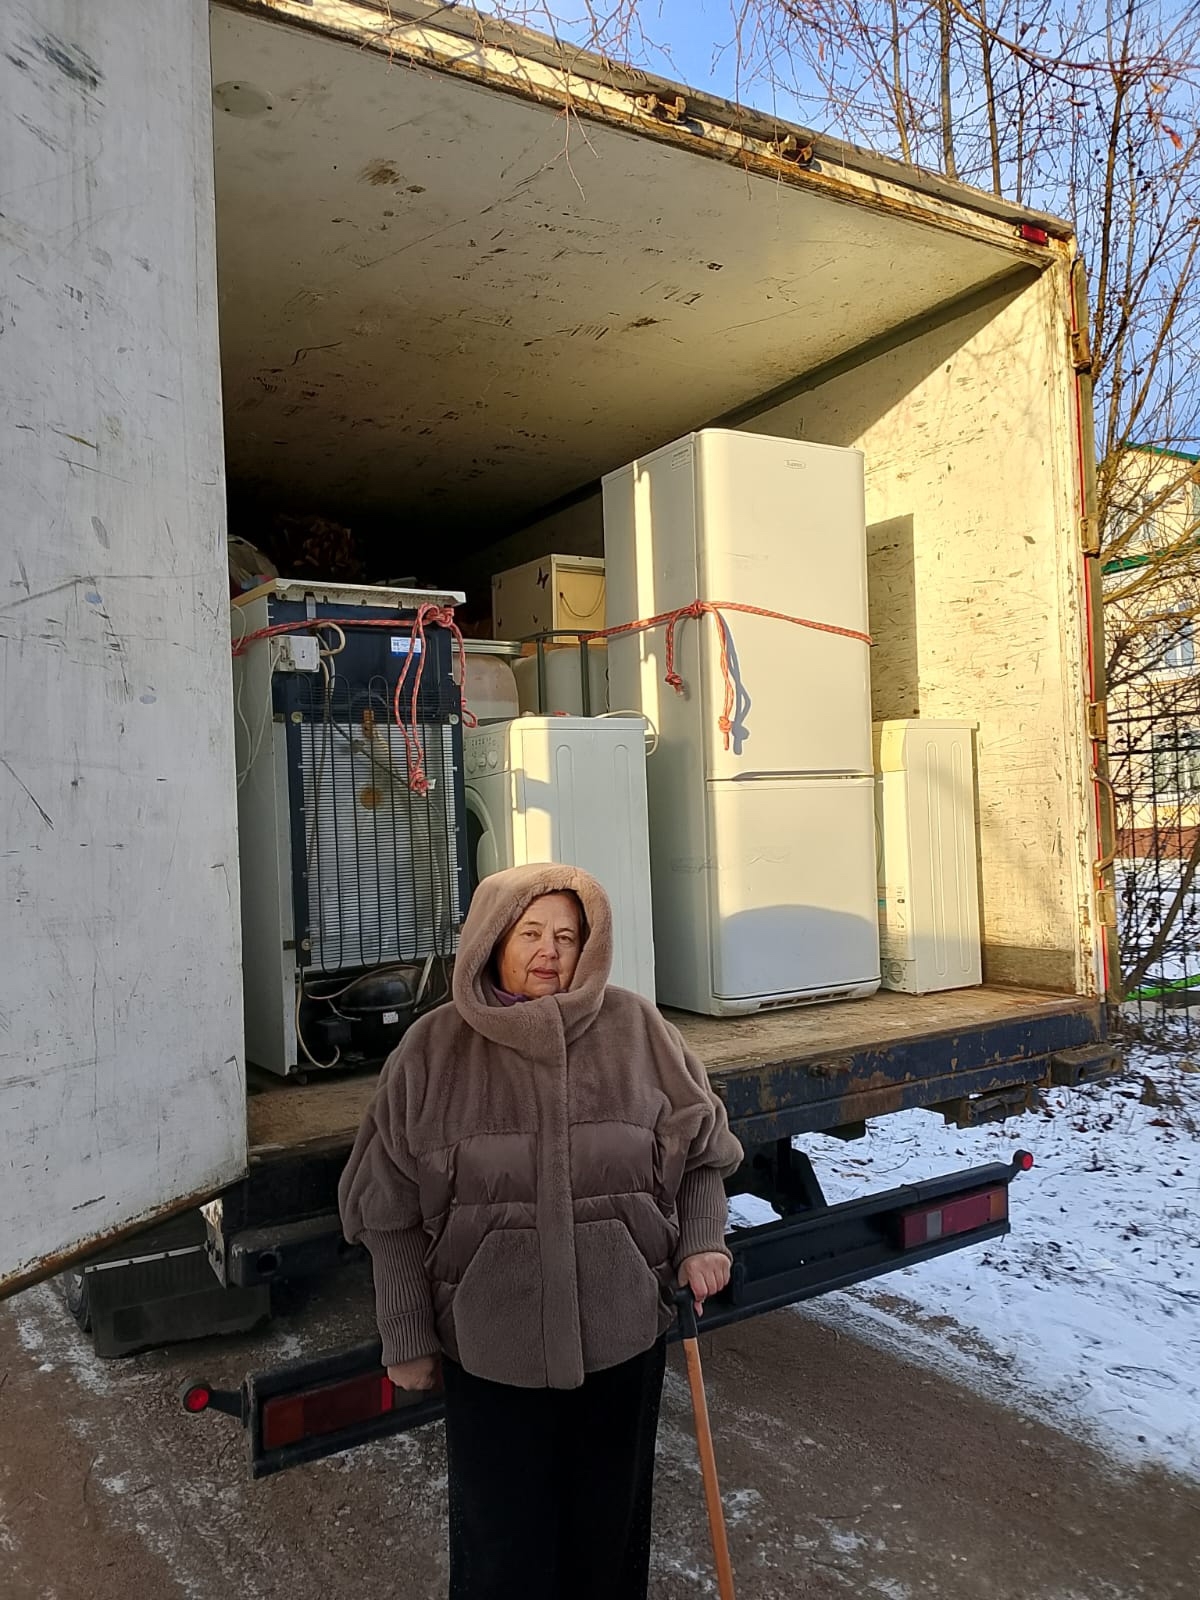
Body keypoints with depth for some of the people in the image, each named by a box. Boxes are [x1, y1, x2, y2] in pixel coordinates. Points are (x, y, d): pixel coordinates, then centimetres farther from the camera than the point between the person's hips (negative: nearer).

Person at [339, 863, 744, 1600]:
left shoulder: (637, 1030, -6)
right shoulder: (434, 1049, -8)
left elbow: (702, 1146, 7)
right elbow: (394, 1212, -2)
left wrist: (703, 1240, -6)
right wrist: (407, 1338, 0)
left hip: (622, 1332, 1)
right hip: (489, 1344, -1)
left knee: (610, 1523, 21)